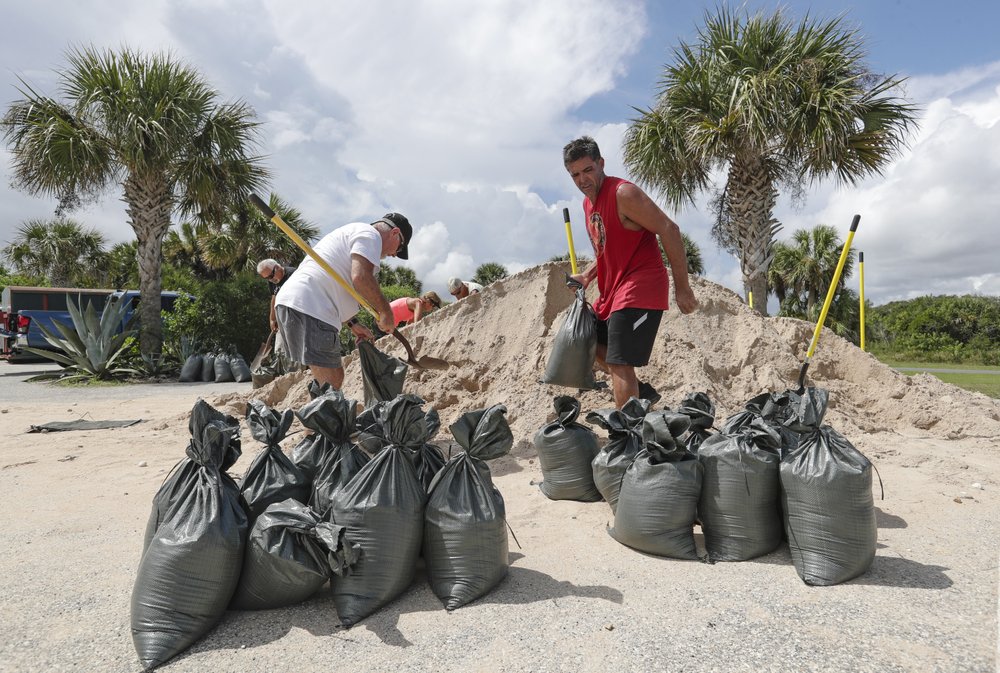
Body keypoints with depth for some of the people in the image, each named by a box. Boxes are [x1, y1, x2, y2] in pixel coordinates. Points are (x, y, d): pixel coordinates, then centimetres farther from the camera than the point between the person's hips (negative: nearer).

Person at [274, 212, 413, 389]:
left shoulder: (353, 232, 31)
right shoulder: (370, 234, 0)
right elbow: (361, 277, -18)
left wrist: (352, 323, 26)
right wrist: (385, 311, -5)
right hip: (309, 309, -10)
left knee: (334, 378, 13)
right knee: (331, 383, -12)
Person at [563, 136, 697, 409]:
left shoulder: (623, 194, -14)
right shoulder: (588, 203, 13)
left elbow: (669, 230, -18)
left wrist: (682, 288, -20)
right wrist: (587, 276, 7)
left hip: (640, 288, -10)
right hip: (613, 291, 10)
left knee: (619, 364, -13)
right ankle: (641, 391, 30)